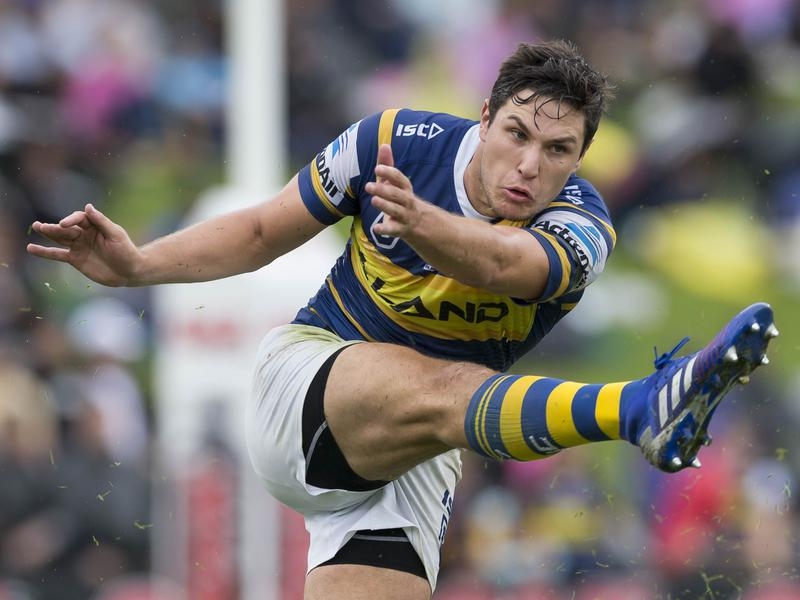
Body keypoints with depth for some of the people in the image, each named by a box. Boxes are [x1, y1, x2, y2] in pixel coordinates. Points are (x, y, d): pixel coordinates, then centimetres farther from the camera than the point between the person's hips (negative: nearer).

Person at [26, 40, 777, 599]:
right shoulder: (396, 143, -10)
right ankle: (642, 411, -64)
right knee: (445, 390, -35)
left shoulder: (579, 227, -15)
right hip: (304, 375, -3)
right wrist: (137, 265, -9)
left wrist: (420, 223, -61)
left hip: (409, 459, 3)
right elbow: (262, 231, 4)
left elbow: (500, 265, -40)